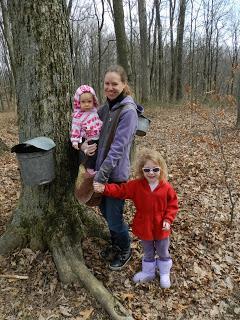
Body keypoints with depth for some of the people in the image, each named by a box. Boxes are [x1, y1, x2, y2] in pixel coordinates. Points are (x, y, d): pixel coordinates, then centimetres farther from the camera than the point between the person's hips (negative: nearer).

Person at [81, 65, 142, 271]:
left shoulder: (128, 111, -17)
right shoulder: (107, 106, 6)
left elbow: (118, 148, -22)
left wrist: (100, 176, -22)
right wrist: (83, 143, -3)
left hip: (116, 173, -7)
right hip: (102, 168, 8)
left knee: (114, 217, 5)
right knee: (104, 210, 21)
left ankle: (125, 251, 34)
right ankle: (115, 244, 46)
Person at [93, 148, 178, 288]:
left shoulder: (166, 187, -15)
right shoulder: (136, 185, -14)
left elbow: (172, 204, -7)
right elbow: (120, 190, -18)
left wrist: (168, 219, -17)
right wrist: (104, 188, -33)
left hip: (161, 228, -1)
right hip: (144, 227, 1)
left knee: (163, 253, 21)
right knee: (148, 253, 25)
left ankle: (165, 274, 47)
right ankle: (148, 272, 49)